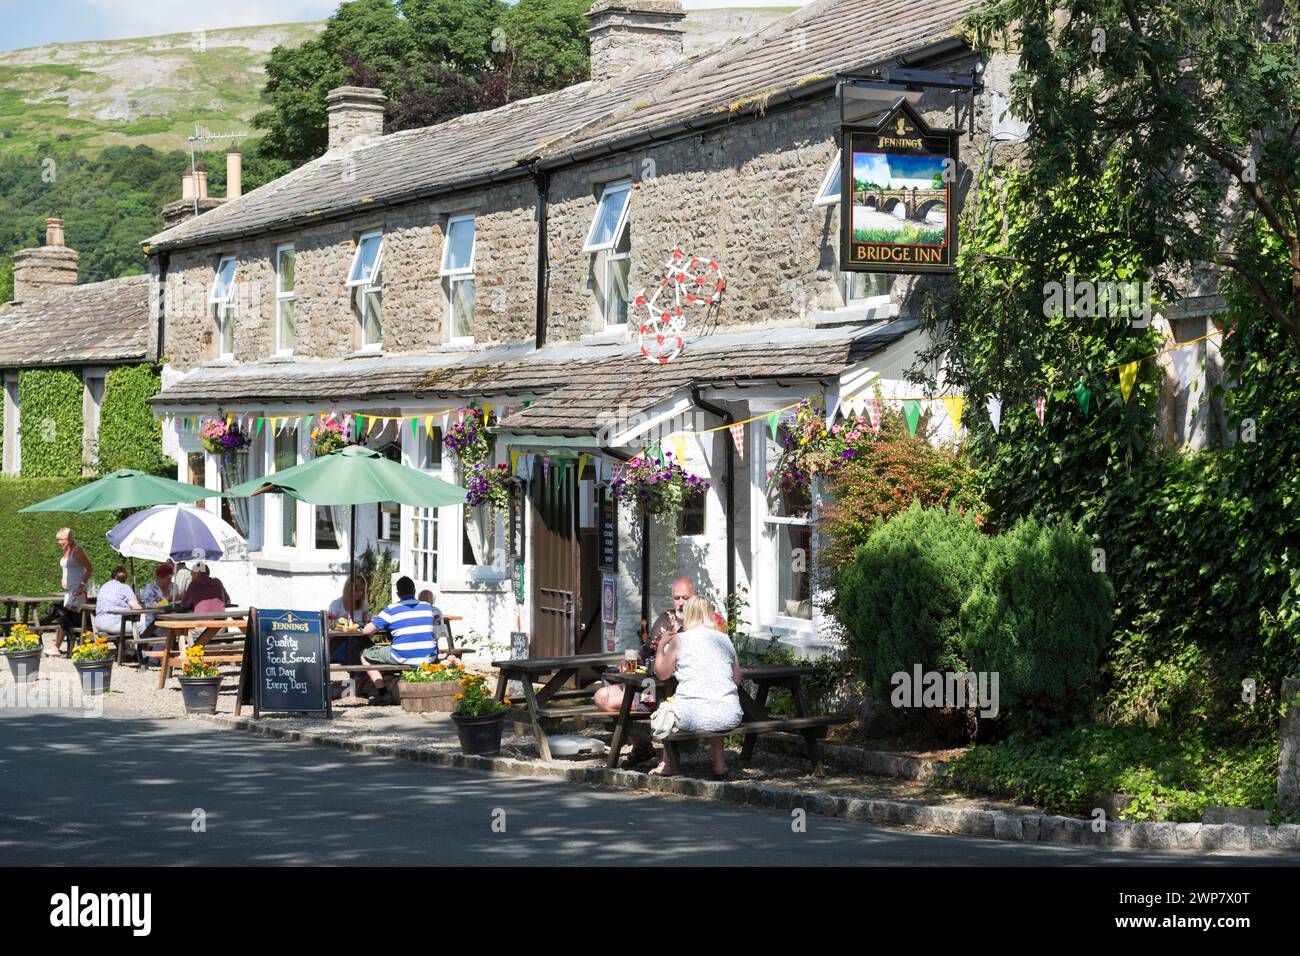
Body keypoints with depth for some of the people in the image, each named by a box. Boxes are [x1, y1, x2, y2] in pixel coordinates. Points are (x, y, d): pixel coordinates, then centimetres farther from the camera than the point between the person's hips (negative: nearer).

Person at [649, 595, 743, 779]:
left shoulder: (679, 640, 1)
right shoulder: (725, 639, 12)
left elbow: (661, 673, 14)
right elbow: (737, 679, 18)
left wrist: (662, 646, 29)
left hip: (693, 718, -4)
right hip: (730, 718, 4)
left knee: (664, 710, 30)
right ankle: (719, 762, 38)